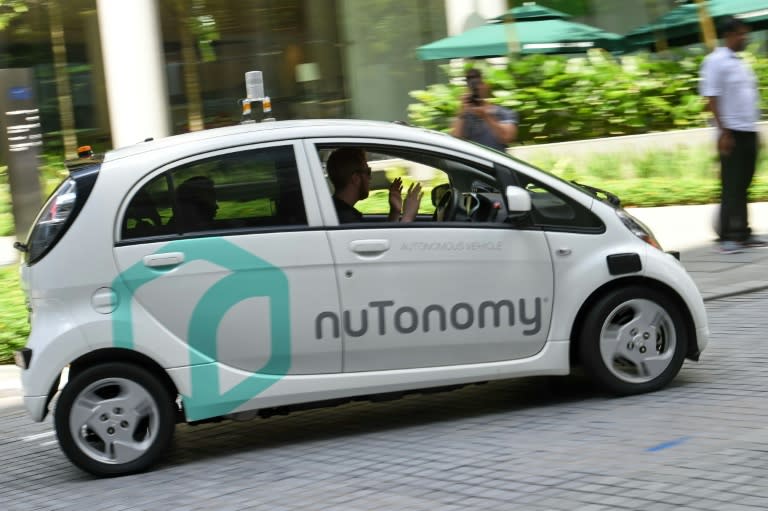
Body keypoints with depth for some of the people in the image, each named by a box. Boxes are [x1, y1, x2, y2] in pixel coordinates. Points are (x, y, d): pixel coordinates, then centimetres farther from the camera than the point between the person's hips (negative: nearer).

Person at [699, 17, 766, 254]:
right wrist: (723, 132, -18)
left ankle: (742, 233, 13)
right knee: (732, 186, -6)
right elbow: (711, 99, -12)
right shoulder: (716, 61, -7)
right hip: (732, 132, -7)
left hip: (748, 131, 7)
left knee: (743, 185, 9)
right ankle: (728, 237, -2)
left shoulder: (741, 63, 17)